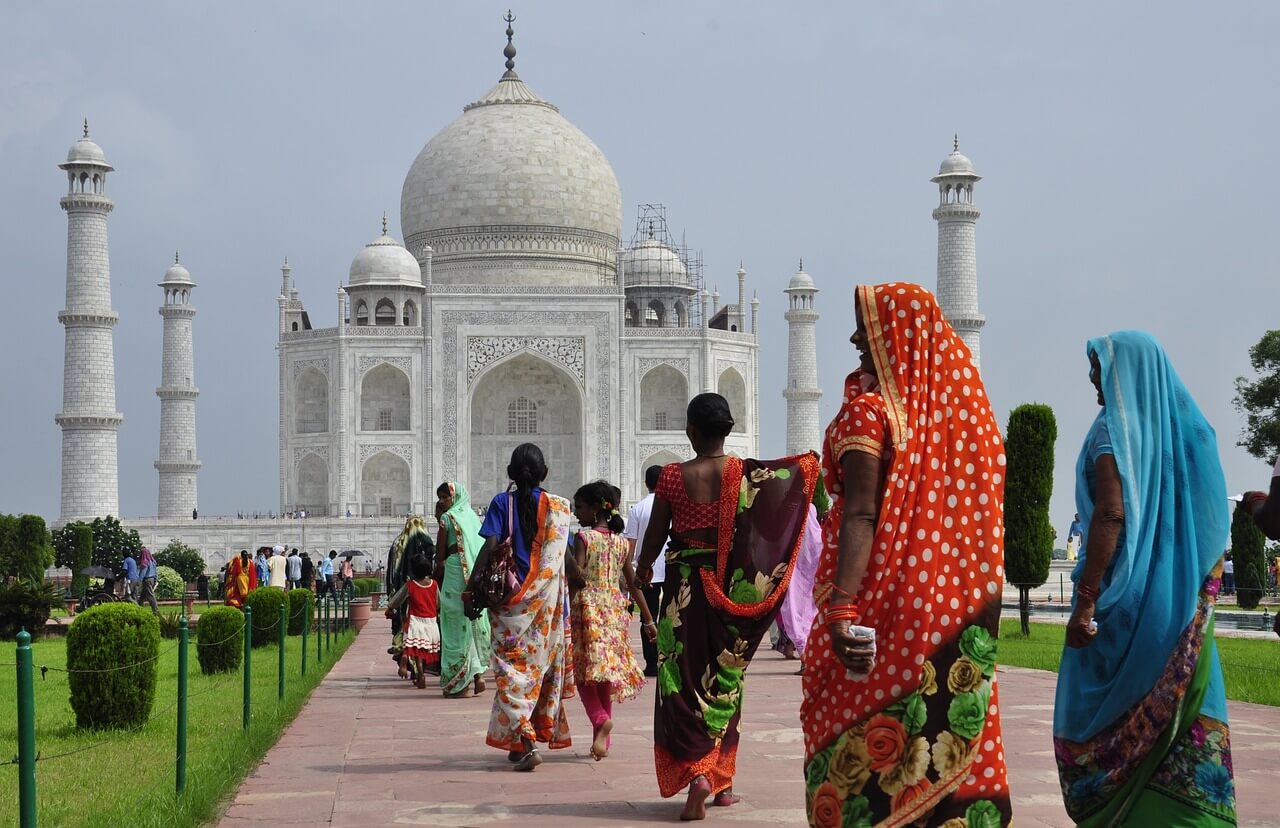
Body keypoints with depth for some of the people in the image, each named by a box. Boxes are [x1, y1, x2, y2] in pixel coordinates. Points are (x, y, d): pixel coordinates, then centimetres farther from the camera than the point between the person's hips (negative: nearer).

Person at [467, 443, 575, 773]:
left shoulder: (503, 503, -2)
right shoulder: (558, 506, 3)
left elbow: (491, 545, -12)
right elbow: (565, 557, 2)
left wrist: (474, 582, -9)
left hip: (512, 598, -2)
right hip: (549, 599, 2)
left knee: (513, 669, -2)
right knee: (543, 666, 15)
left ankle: (523, 742, -17)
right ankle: (542, 731, 23)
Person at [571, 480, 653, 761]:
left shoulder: (584, 538, -8)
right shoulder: (622, 542, 8)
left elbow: (575, 578, -17)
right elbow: (633, 583, 11)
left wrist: (564, 611, -18)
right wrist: (648, 619, 16)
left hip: (587, 610, -5)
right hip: (615, 611, 5)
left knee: (585, 674, 0)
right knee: (606, 676, 12)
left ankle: (601, 719, -26)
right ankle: (602, 740, 15)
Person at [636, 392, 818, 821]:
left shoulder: (673, 476, -7)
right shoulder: (745, 474, -6)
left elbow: (655, 536, 0)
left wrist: (644, 566, 18)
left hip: (684, 588, -2)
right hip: (730, 589, 2)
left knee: (682, 682, 1)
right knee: (724, 681, 15)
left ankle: (696, 773, -18)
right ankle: (722, 780, 21)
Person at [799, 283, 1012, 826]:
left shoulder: (870, 408, -10)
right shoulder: (959, 406, 8)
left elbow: (861, 515, -21)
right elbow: (980, 512, 13)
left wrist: (842, 606, -28)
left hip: (885, 594, -6)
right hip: (956, 604, 6)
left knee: (859, 745, 1)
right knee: (954, 732, 10)